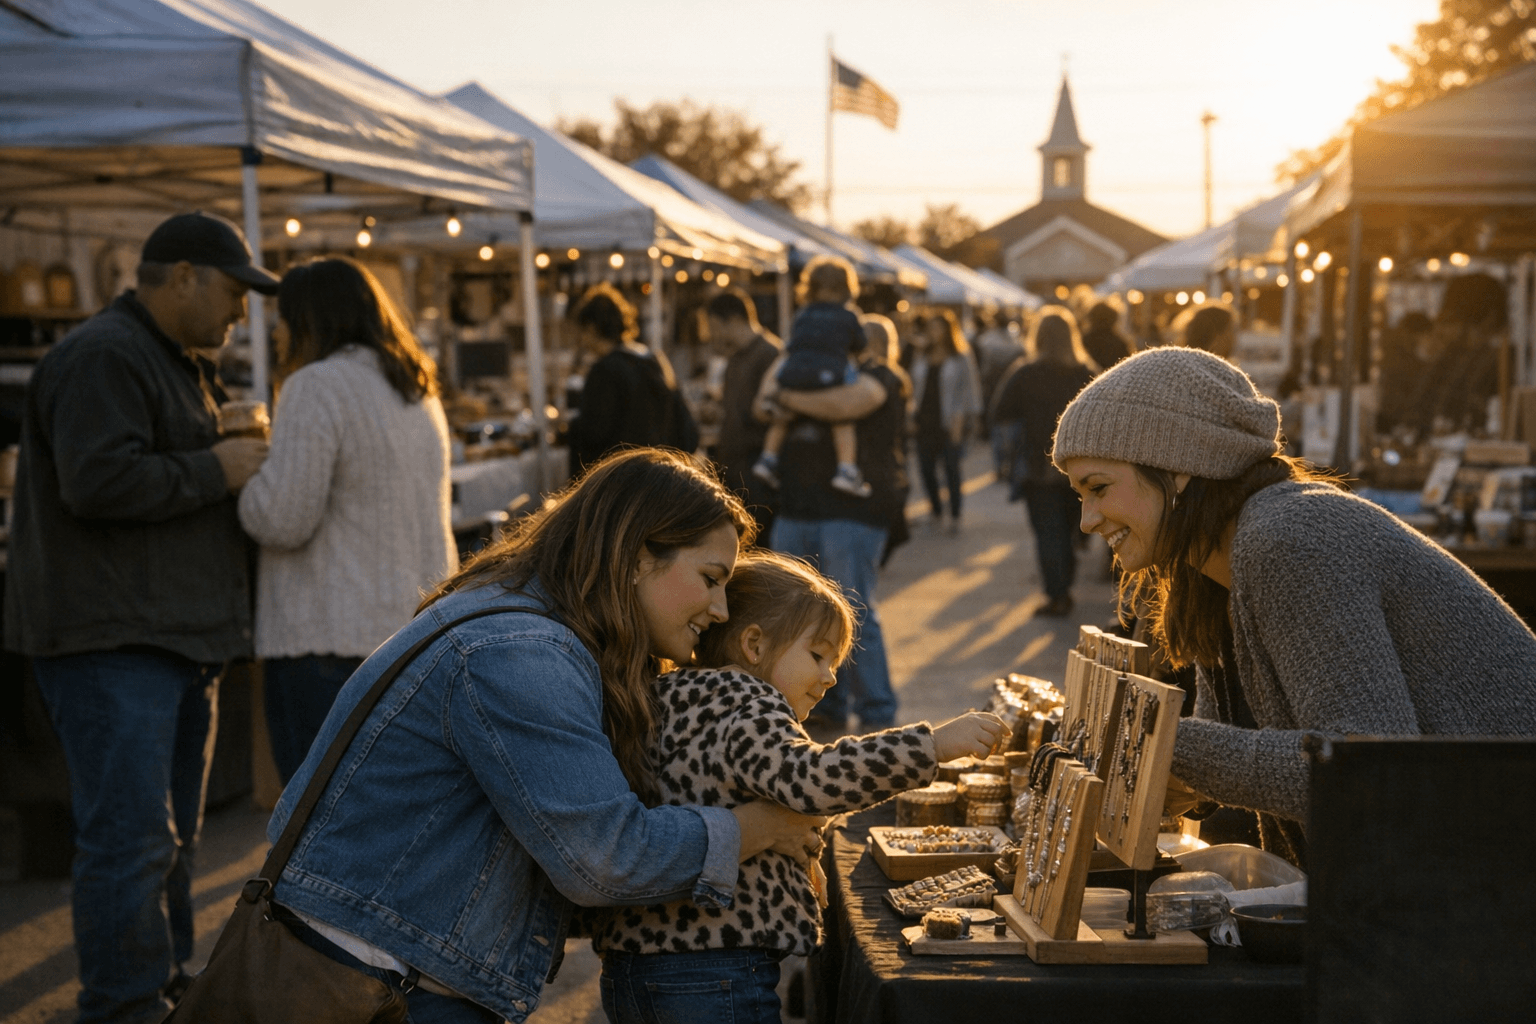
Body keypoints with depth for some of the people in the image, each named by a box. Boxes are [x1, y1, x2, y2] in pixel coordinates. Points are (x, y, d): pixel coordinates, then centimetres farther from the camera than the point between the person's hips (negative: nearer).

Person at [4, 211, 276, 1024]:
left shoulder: (178, 363, 22)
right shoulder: (104, 357, -13)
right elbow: (98, 480, -26)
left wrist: (243, 465, 14)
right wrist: (214, 470, -16)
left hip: (175, 636, 11)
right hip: (111, 642, -10)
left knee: (171, 835, 17)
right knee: (130, 839, -11)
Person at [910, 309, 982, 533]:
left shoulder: (961, 358, 1)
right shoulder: (921, 358, 13)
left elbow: (966, 389, -2)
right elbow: (915, 388, 15)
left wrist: (959, 418, -10)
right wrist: (912, 417, 6)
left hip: (949, 422, -4)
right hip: (925, 422, 4)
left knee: (951, 468, -6)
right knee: (926, 468, 1)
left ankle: (955, 515, 3)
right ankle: (936, 511, 17)